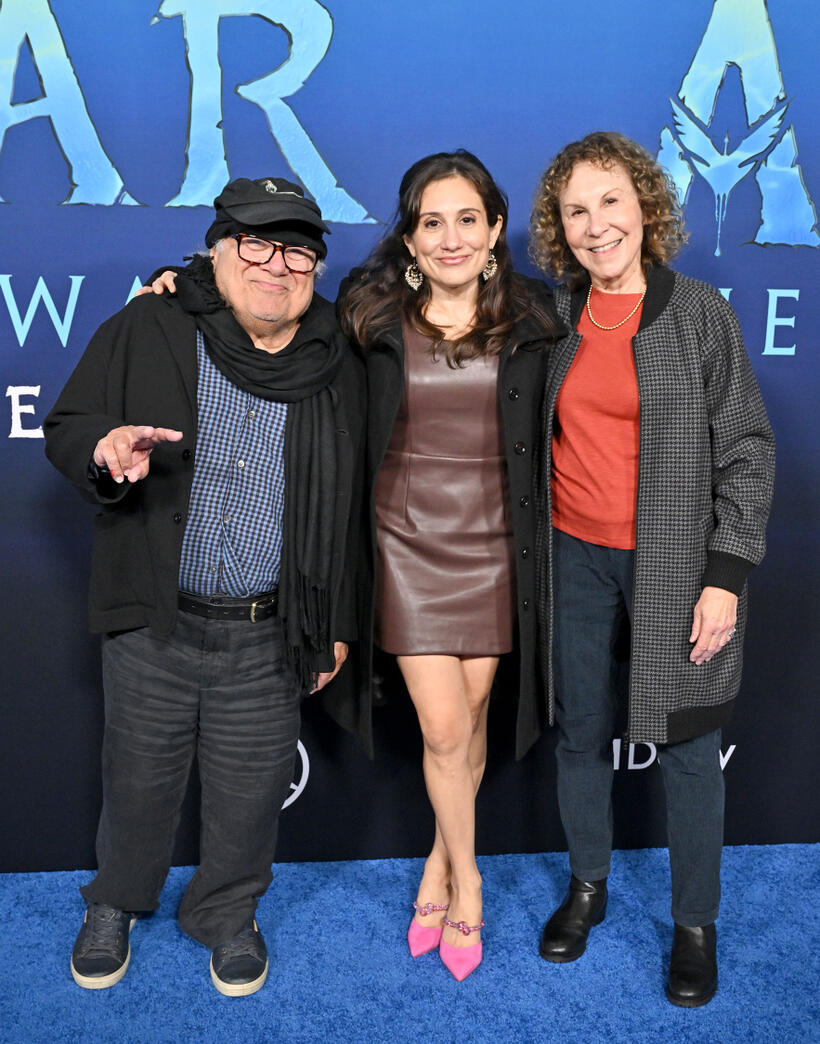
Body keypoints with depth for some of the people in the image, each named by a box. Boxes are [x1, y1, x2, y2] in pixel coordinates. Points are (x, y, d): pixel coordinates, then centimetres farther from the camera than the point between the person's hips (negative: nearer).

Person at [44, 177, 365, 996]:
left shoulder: (338, 373, 3)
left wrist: (336, 624, 8)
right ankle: (115, 903, 45)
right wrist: (105, 445, -23)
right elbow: (63, 428, 2)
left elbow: (349, 513, 7)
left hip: (269, 637, 1)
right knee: (139, 776, 16)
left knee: (250, 789, 13)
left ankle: (226, 912, 41)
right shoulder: (146, 332, -2)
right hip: (154, 622, 0)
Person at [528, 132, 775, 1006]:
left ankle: (695, 924, 27)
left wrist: (727, 575, -11)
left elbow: (747, 449, -6)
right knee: (580, 730, 14)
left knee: (685, 744, 6)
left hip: (674, 565, -3)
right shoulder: (558, 316, 4)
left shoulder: (699, 313, -6)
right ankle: (587, 886, 37)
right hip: (575, 558, 4)